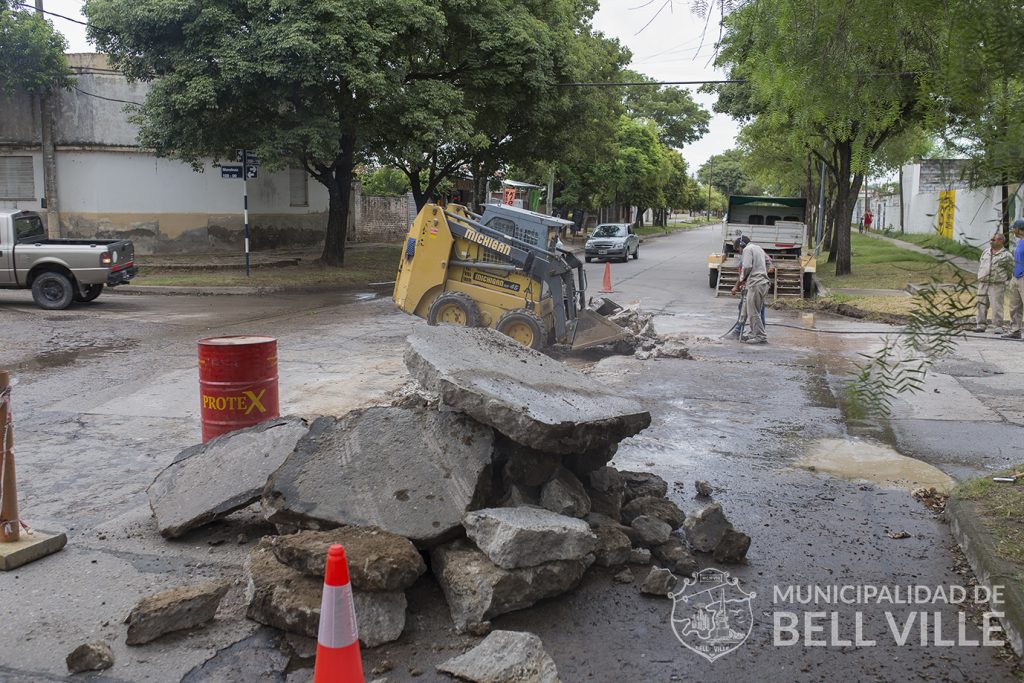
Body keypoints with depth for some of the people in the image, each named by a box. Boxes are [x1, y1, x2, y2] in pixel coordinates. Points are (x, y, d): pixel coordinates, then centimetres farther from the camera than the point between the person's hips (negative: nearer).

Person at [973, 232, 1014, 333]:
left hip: (997, 285, -5)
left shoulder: (1006, 255, -2)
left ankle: (998, 327, -2)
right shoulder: (986, 251, 13)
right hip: (983, 284, 5)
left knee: (997, 306, -7)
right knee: (982, 305, 3)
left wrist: (1004, 281, 8)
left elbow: (1011, 271, 5)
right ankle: (981, 325, 7)